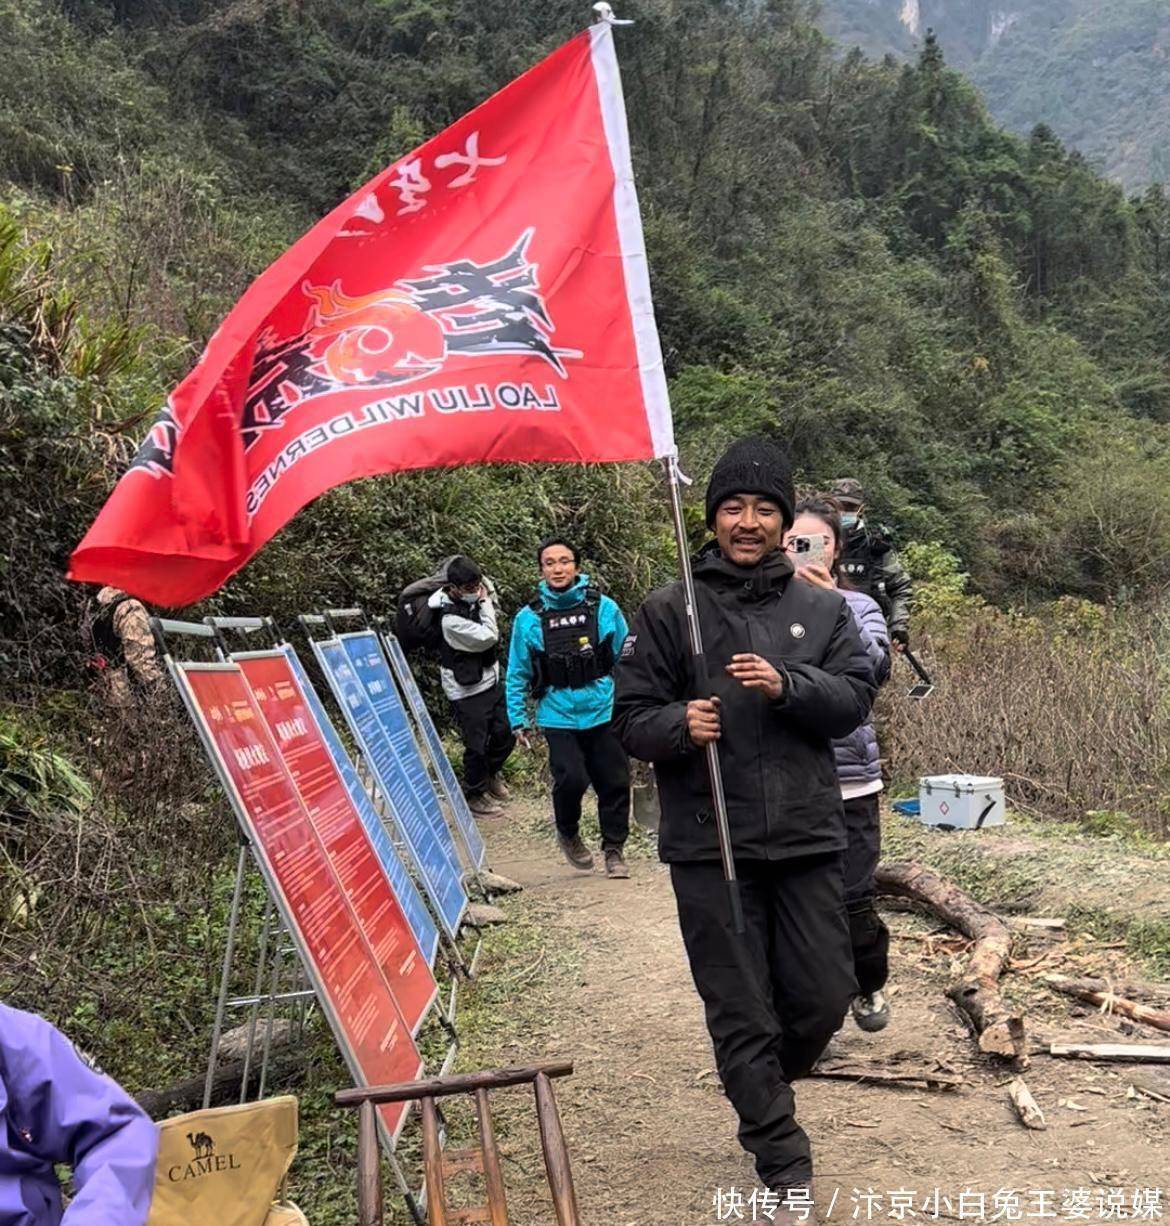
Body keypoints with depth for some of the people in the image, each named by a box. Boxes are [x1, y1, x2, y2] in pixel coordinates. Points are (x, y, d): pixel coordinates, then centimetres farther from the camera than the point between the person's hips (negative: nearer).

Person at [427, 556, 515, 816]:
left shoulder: (472, 600, -2)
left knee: (506, 735, 18)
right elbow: (490, 637, -22)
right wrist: (485, 602, -16)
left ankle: (490, 773, 45)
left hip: (490, 681, 8)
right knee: (477, 746, 3)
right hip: (467, 691, -8)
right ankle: (474, 794, 25)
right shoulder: (451, 619, -27)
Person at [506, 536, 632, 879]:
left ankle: (614, 850, 26)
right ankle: (568, 833, 17)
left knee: (614, 783, 5)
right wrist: (518, 720, 5)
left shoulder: (604, 608, 0)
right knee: (572, 779, -14)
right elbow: (517, 675, 8)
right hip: (559, 718, -1)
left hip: (605, 713, 1)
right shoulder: (528, 618, 1)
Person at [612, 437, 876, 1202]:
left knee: (825, 996, 9)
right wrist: (680, 724, -21)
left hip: (807, 837, 2)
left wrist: (788, 686, -17)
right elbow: (632, 718, 0)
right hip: (710, 845, -2)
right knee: (741, 1009, 4)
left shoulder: (823, 609, 8)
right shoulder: (669, 611, 1)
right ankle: (782, 1156, 20)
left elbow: (855, 700, 0)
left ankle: (763, 1089, 38)